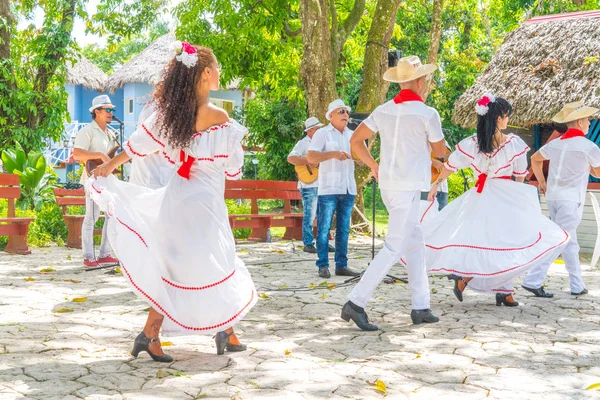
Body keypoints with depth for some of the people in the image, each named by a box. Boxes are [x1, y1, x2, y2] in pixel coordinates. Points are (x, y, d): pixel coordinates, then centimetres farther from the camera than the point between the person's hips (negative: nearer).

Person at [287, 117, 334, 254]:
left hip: (322, 184, 7)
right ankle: (308, 244, 0)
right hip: (309, 185, -7)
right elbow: (290, 158, -19)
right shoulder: (303, 143, -6)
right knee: (309, 215, -6)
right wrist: (308, 162, -24)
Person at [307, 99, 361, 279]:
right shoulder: (322, 133, -1)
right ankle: (323, 266, 2)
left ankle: (341, 265, 12)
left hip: (348, 188, 6)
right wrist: (333, 154, -24)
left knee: (343, 229, 7)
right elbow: (311, 157, -12)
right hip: (328, 188, -6)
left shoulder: (352, 135, 16)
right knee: (324, 228, -4)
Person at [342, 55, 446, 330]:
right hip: (409, 187, -8)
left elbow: (356, 140, 10)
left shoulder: (383, 111, 7)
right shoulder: (427, 114, -10)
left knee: (415, 243, 16)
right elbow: (439, 151, 3)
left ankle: (420, 307, 18)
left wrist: (373, 166, 19)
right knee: (394, 247, -7)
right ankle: (356, 303, -13)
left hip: (388, 184, 8)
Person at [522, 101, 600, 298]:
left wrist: (541, 181, 26)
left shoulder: (555, 143, 8)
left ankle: (577, 285, 19)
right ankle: (533, 280, -10)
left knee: (570, 242, 15)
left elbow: (535, 159, 21)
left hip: (552, 196, 7)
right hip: (571, 199, -7)